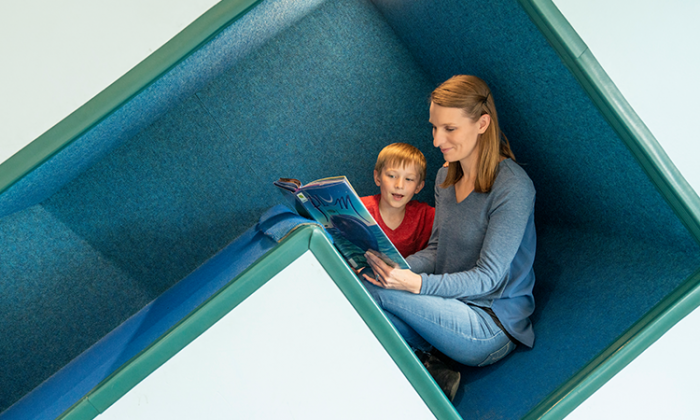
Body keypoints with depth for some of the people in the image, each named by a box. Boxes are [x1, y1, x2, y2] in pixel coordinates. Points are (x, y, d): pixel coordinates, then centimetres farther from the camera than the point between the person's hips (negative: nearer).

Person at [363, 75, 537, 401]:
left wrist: (417, 284, -34)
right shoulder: (446, 177, 7)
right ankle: (433, 371, -10)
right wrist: (397, 267, -10)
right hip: (450, 307, 8)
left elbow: (487, 277, -19)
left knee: (373, 289, -24)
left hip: (493, 325, -8)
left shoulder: (513, 187, -18)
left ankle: (427, 369, -4)